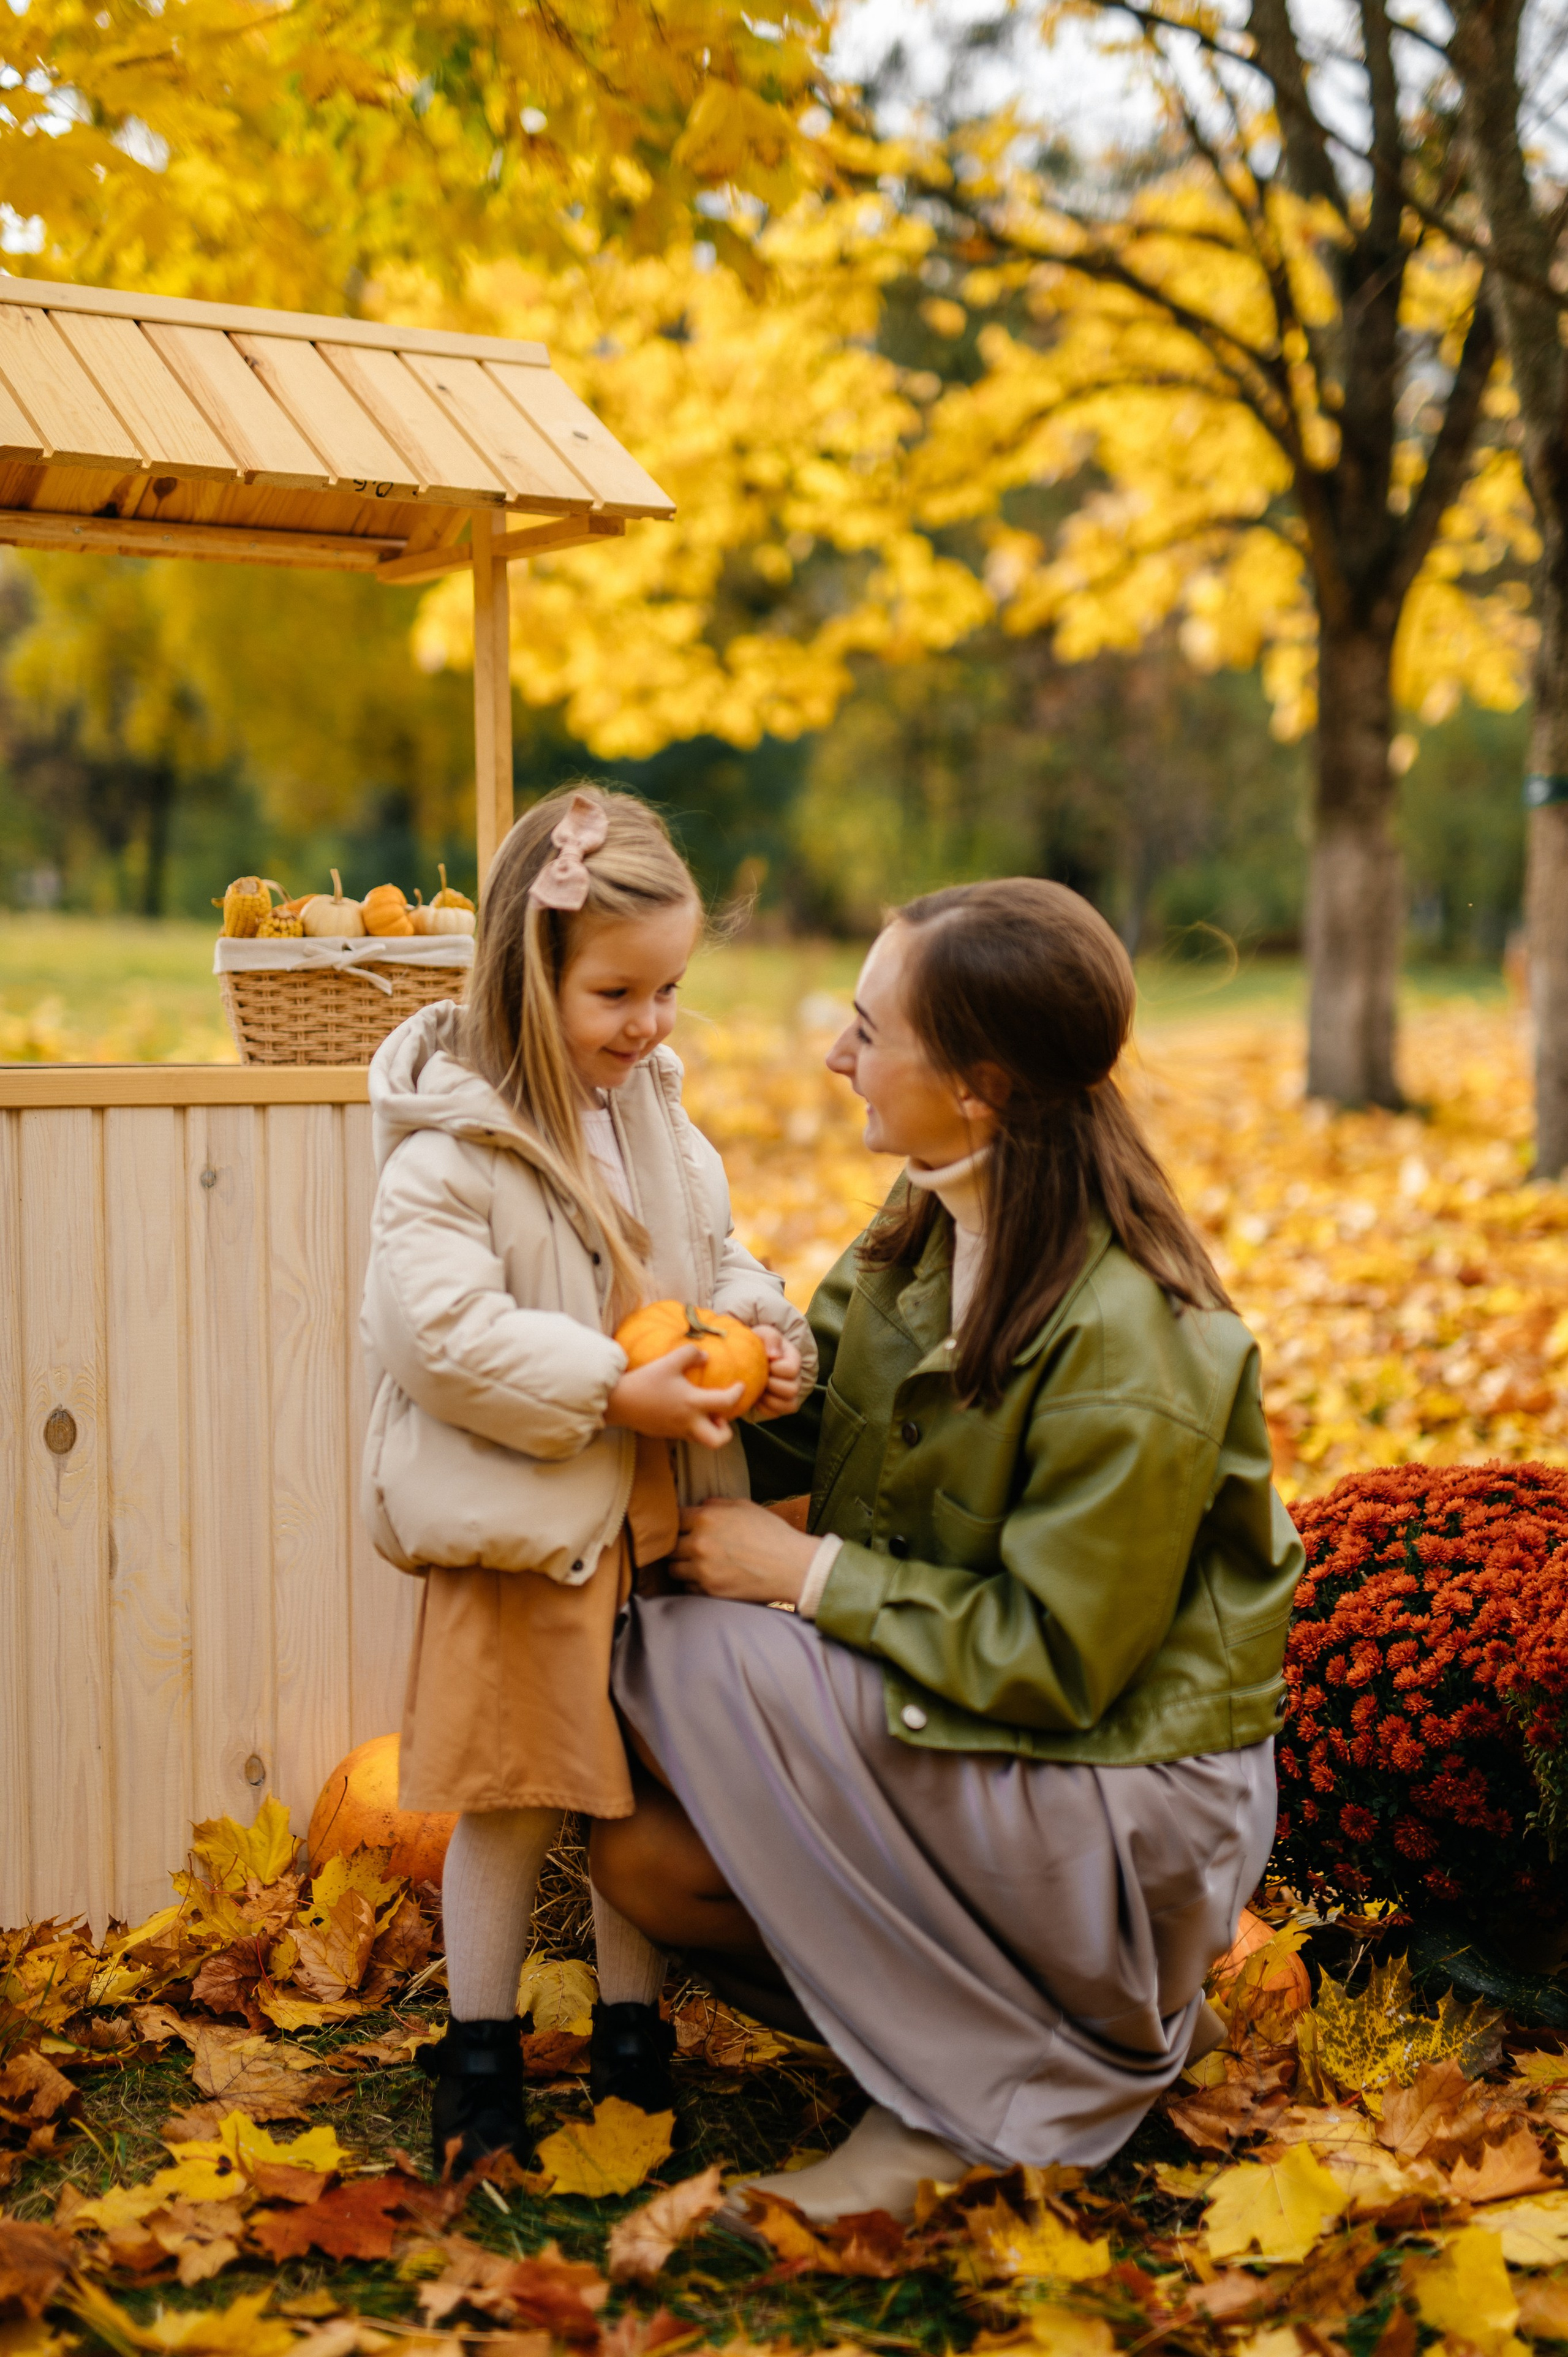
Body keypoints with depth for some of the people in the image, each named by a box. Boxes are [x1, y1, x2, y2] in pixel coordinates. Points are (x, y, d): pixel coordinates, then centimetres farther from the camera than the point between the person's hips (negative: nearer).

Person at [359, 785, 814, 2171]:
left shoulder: (658, 1116, 8)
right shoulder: (449, 1149, -16)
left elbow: (713, 1258, 18)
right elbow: (445, 1332, -23)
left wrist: (770, 1335, -3)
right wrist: (617, 1391, -24)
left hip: (663, 1510, 6)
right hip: (522, 1524, -6)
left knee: (649, 1784, 15)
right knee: (517, 1795, 4)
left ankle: (636, 2030, 31)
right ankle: (480, 2045, 22)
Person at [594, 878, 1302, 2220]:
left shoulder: (1127, 1344, -27)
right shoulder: (930, 1229, -1)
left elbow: (1057, 1659, -23)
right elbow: (796, 1411, 5)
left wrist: (814, 1575, -19)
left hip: (1124, 1797, -8)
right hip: (956, 1718, 8)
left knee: (702, 1649, -21)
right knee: (644, 1859, -4)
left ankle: (979, 2097, -8)